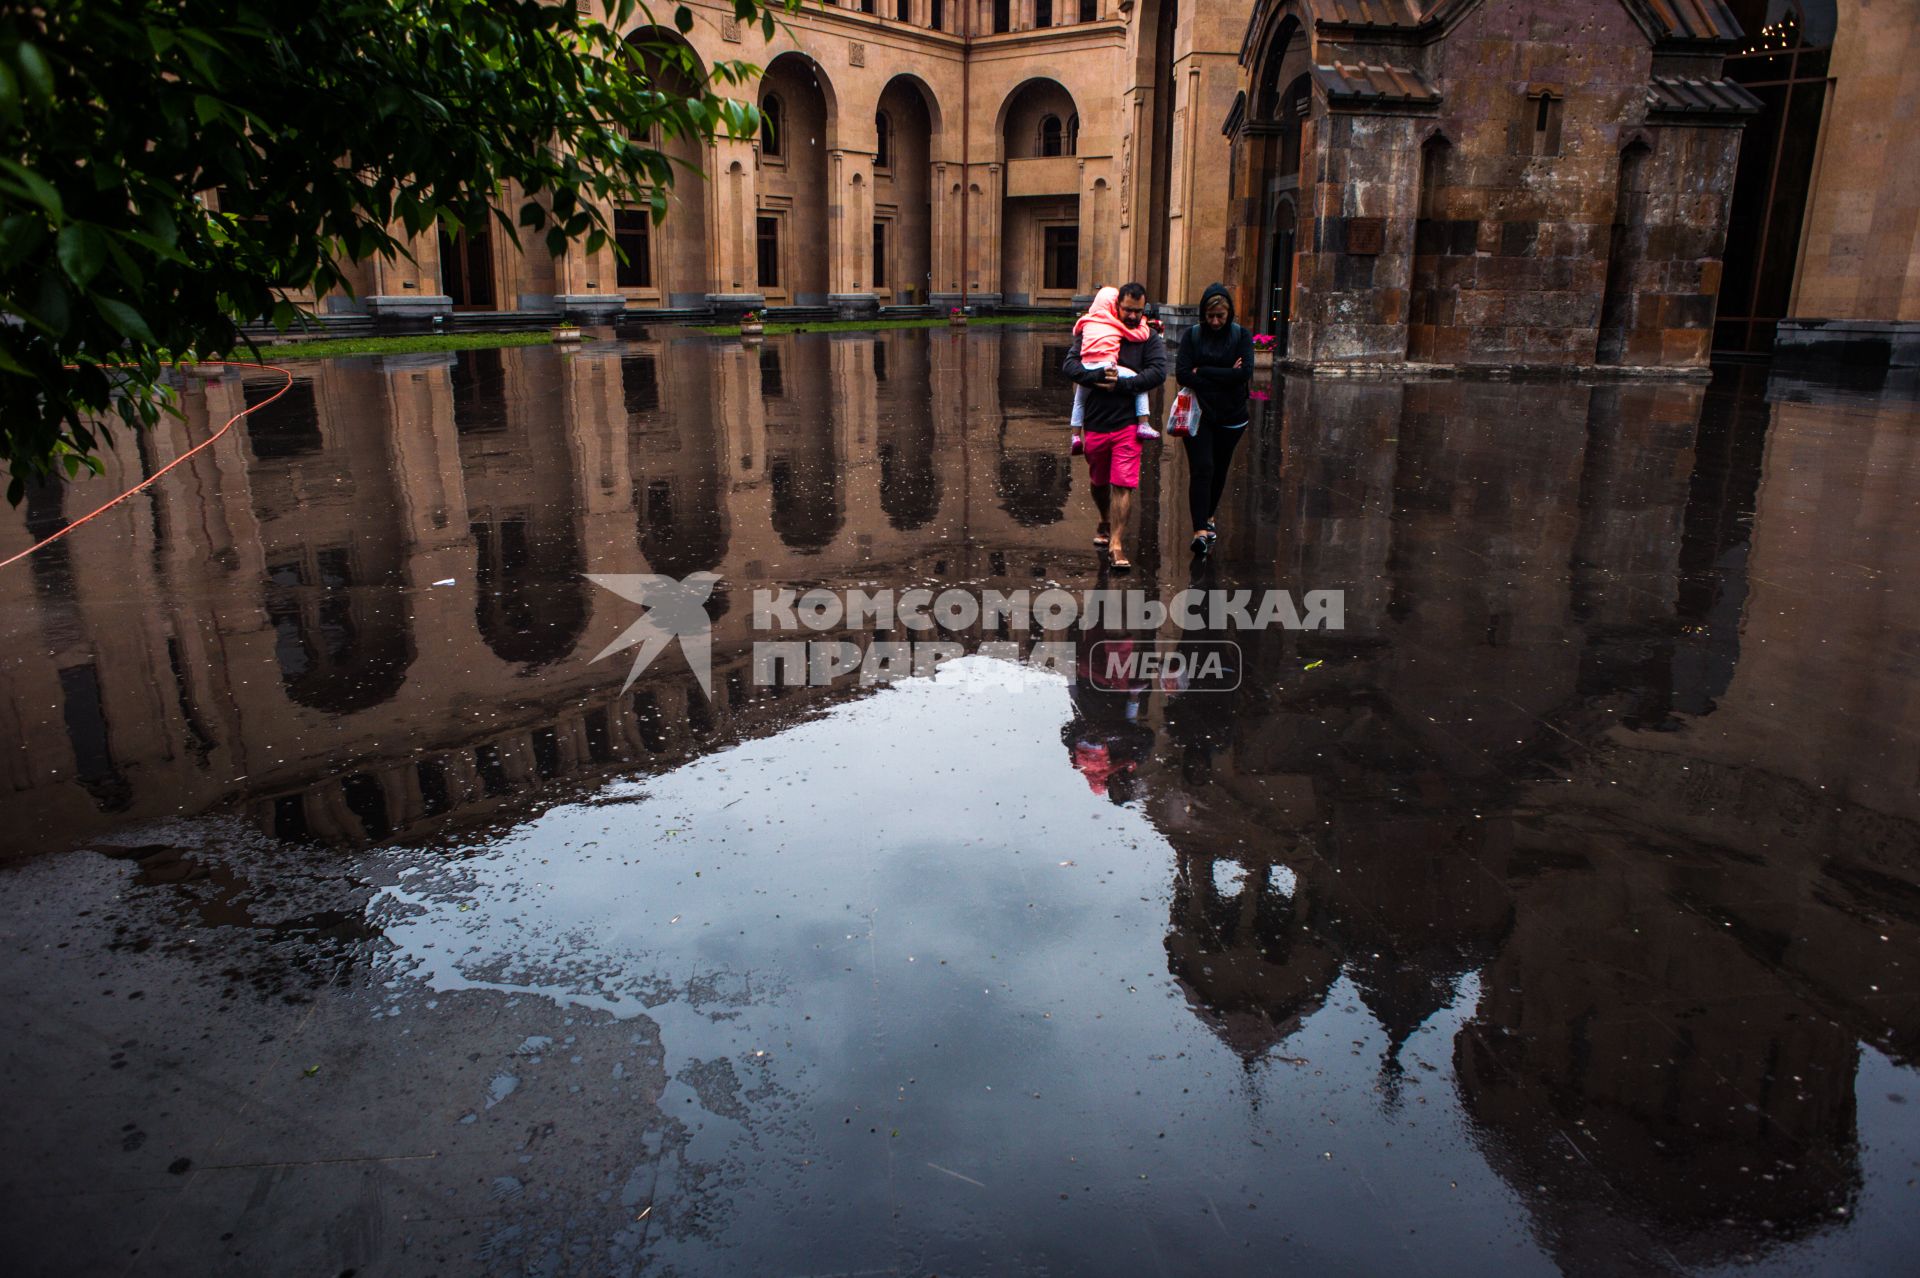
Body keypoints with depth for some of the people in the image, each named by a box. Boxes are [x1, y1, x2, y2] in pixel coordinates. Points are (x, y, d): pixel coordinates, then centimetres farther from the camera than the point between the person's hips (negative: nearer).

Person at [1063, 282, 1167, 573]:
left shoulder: (1150, 339, 4)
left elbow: (1158, 372, -9)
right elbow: (1070, 365, -5)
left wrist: (1122, 383, -18)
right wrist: (1100, 377, -21)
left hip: (1128, 424, -2)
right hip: (1095, 423, 2)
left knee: (1123, 484, -12)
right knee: (1098, 482, 18)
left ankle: (1116, 544, -10)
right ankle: (1106, 523, 45)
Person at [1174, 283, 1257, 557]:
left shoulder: (1242, 336, 1)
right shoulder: (1191, 335, 1)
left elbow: (1244, 373, -14)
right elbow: (1182, 374, -11)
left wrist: (1202, 372, -13)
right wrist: (1224, 376, -14)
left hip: (1230, 416, 2)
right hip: (1198, 414, -1)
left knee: (1219, 470, 12)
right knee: (1201, 469, -13)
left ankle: (1208, 516, 35)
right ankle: (1201, 530, -17)